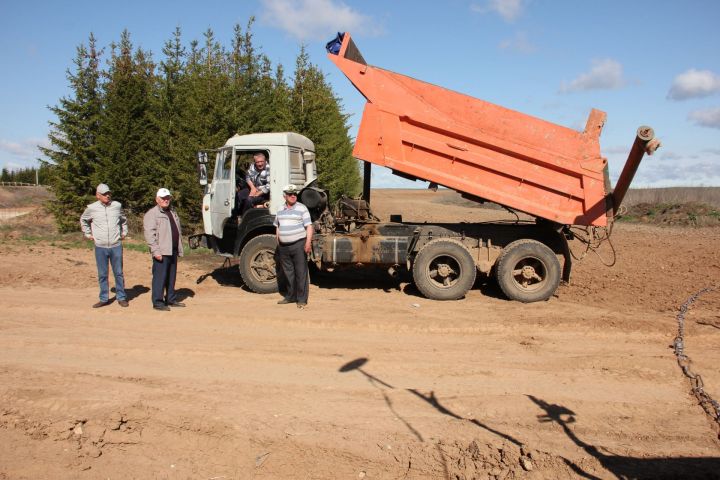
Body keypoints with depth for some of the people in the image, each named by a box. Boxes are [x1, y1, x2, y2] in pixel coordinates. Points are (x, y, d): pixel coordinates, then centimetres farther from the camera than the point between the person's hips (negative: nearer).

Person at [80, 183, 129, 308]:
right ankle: (104, 299, 17)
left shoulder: (117, 206, 2)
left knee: (118, 273, 5)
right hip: (100, 247, 0)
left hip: (116, 246, 0)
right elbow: (83, 220, 19)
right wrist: (88, 234, 12)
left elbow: (123, 220, 21)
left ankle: (121, 297, 15)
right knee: (102, 275, 7)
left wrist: (124, 232, 15)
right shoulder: (92, 208, -1)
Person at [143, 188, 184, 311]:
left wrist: (179, 249, 18)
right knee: (160, 277, -6)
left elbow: (178, 231, 25)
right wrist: (156, 251, -21)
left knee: (171, 276, 13)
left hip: (173, 251, 8)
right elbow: (149, 234, -14)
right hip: (161, 252, -8)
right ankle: (158, 302, -1)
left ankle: (171, 299, 22)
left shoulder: (172, 213, 21)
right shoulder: (152, 214, -5)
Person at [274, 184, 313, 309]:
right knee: (288, 272, 12)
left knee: (301, 273, -4)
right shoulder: (280, 210, 13)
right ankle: (290, 296, 24)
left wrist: (308, 242, -18)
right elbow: (277, 227, 22)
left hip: (298, 244, -5)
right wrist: (278, 244, 17)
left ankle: (302, 299, 0)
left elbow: (309, 226, -8)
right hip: (284, 246, 6)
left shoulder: (302, 209, -3)